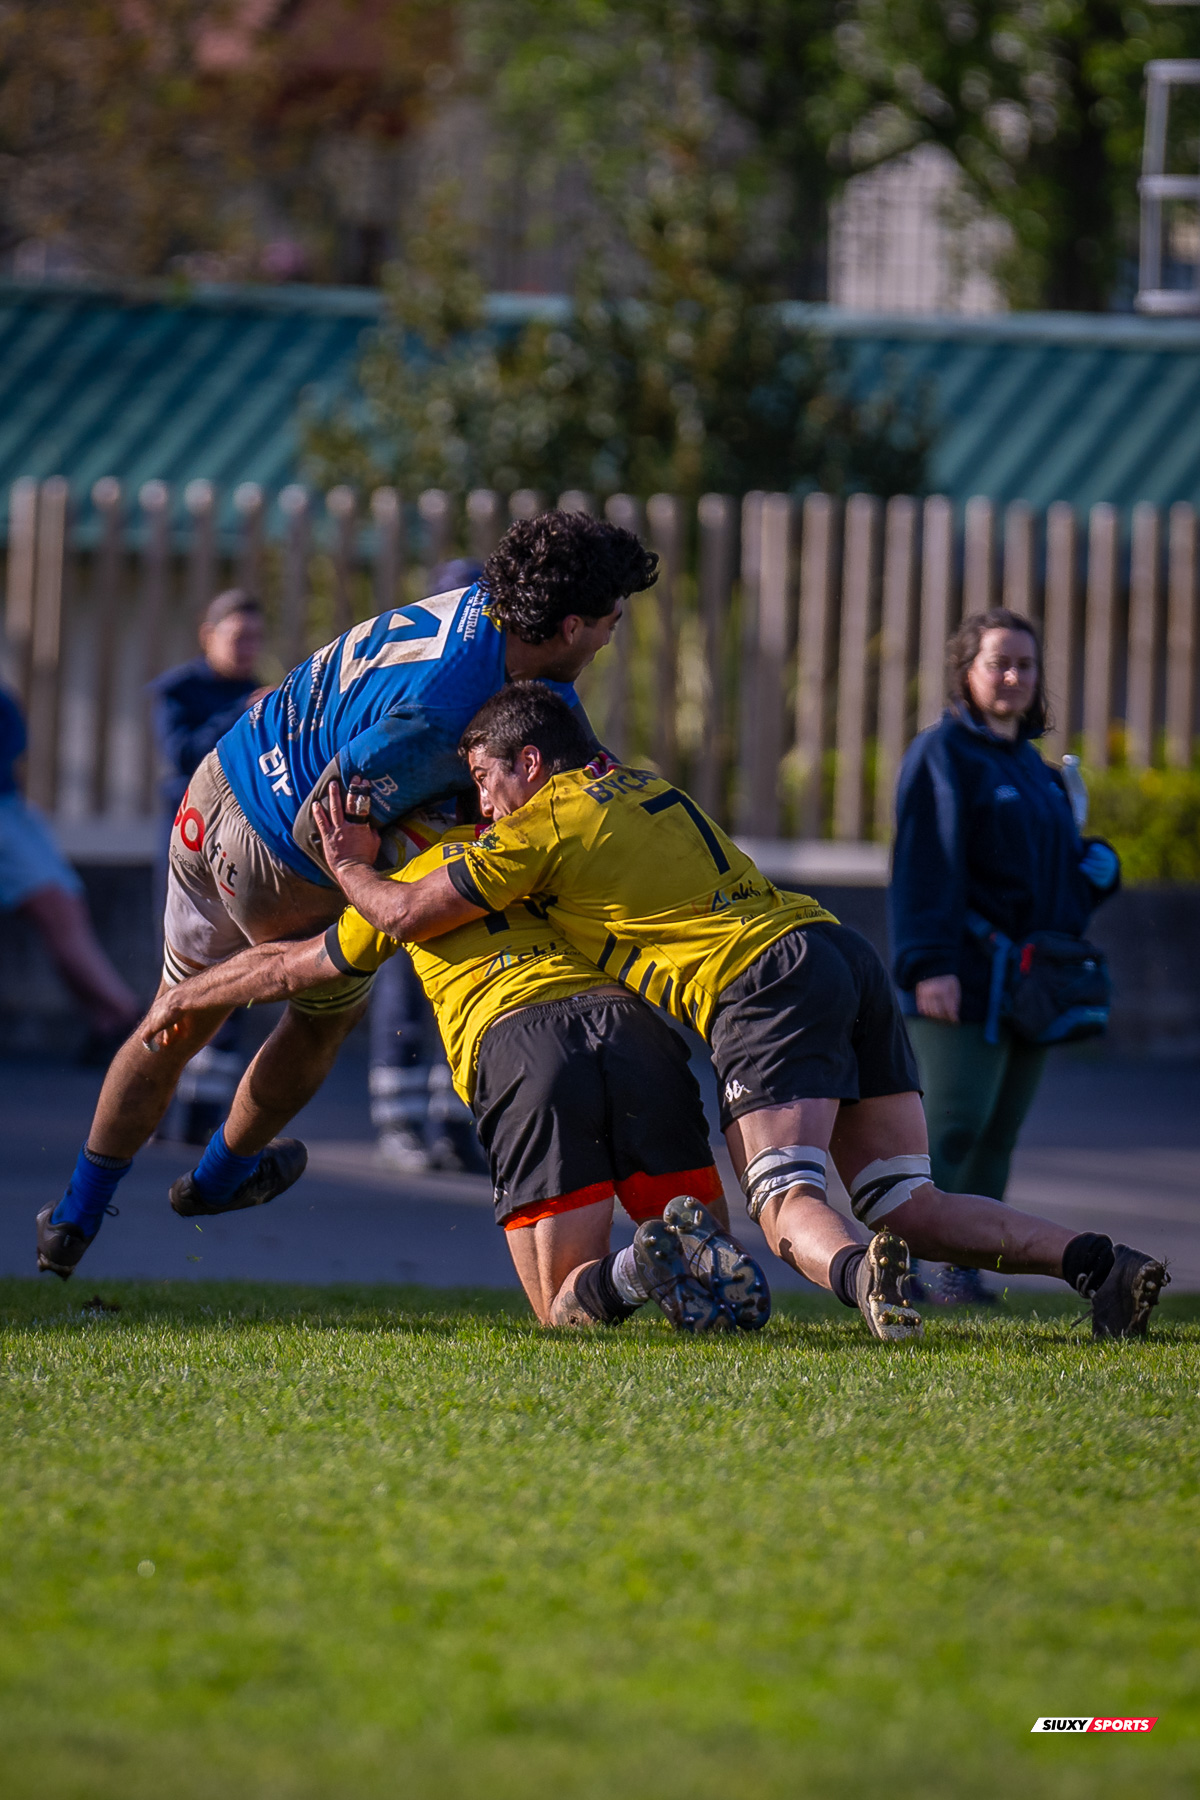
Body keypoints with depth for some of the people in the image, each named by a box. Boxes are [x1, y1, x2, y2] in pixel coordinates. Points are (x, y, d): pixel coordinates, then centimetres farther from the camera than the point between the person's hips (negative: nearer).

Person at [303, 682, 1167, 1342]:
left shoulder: (543, 824, 4)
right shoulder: (639, 785, 29)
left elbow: (406, 916, 10)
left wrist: (351, 867, 32)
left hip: (765, 984, -8)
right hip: (846, 952, 8)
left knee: (790, 1204, -15)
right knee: (906, 1204, 2)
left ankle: (860, 1272, -50)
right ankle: (1098, 1259, -19)